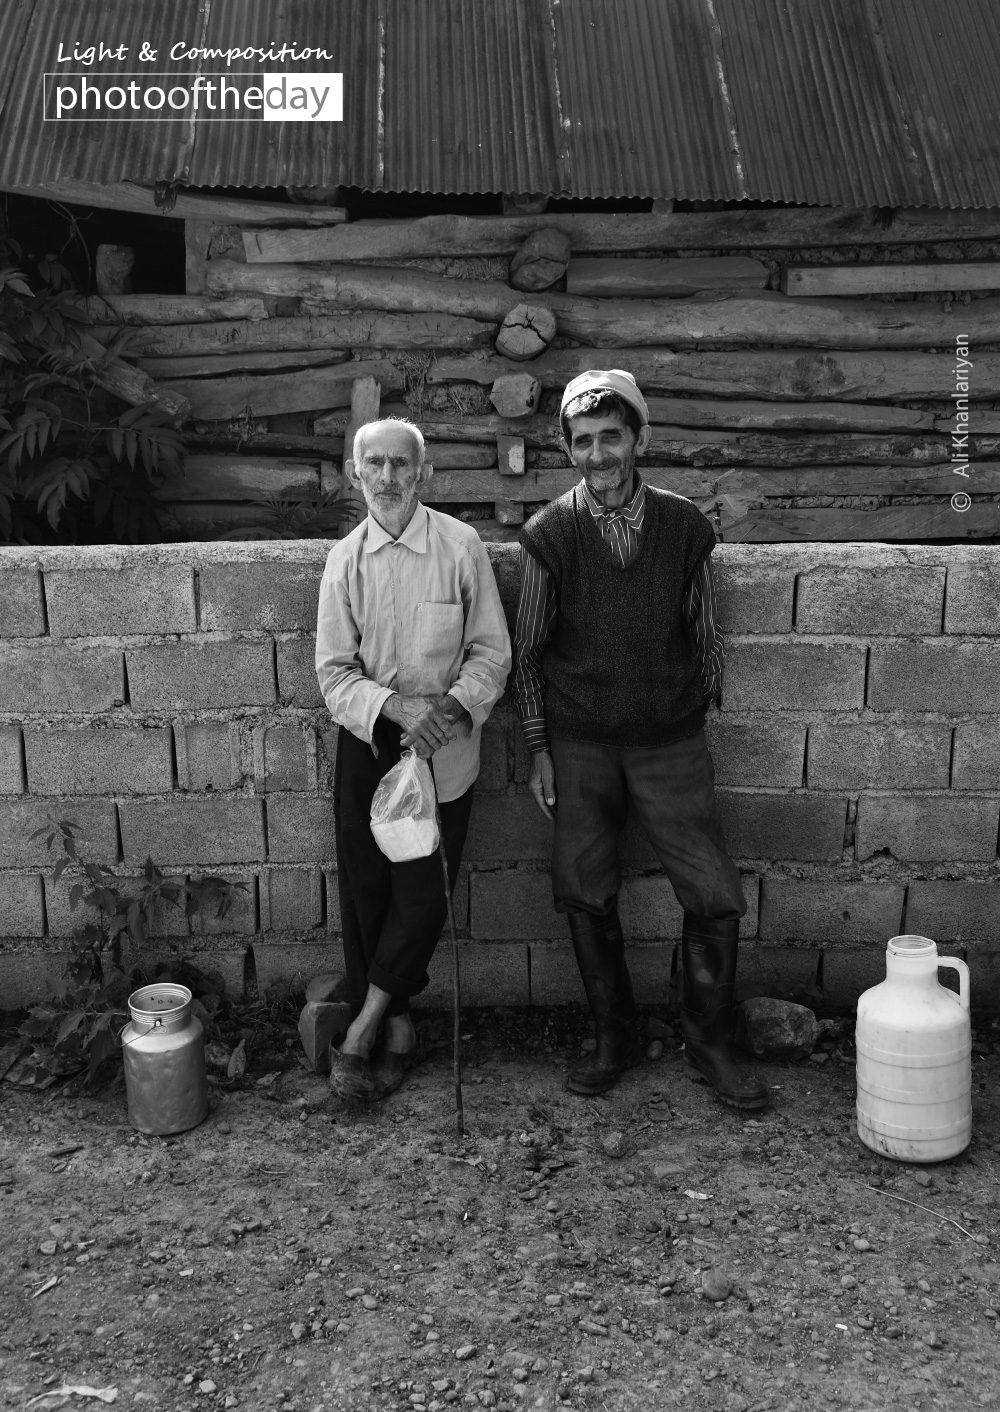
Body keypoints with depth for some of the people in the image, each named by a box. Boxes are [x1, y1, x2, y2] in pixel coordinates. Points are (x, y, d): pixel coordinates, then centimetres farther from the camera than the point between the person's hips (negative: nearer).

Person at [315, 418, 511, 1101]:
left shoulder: (462, 546, -6)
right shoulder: (345, 560, 1)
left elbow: (493, 653, -3)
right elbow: (334, 671, -2)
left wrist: (452, 704, -21)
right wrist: (396, 705, -20)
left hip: (444, 750, -2)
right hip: (367, 743, 2)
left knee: (424, 896, -3)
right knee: (366, 892, 7)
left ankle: (362, 1030, 16)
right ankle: (396, 1024, 26)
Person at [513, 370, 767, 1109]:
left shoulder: (684, 525, -1)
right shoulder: (549, 534, -4)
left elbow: (704, 633, 8)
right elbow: (528, 649, 1)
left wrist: (705, 721, 9)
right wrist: (539, 750, 0)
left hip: (672, 742, 1)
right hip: (580, 744, 0)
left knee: (716, 896, -1)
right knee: (586, 897, 6)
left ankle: (709, 1045, 20)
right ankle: (614, 1039, 27)